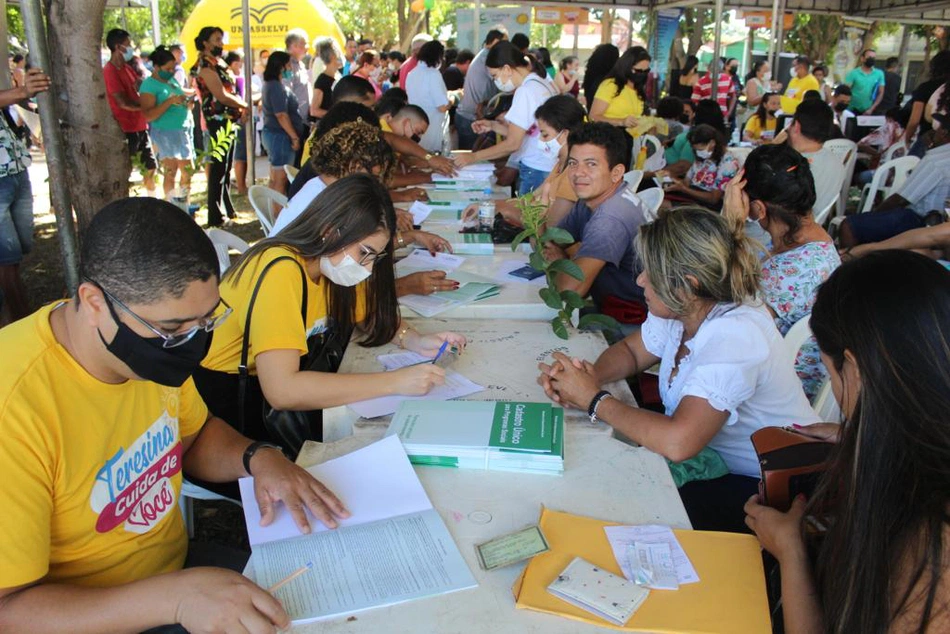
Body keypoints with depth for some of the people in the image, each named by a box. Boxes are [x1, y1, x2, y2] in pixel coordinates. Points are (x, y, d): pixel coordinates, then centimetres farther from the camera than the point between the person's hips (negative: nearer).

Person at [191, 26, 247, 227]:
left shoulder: (218, 63, 16)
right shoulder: (205, 65, -12)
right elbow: (221, 96, -18)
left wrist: (240, 108, 2)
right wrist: (244, 105, -5)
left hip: (229, 120, 9)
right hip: (218, 121, -9)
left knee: (226, 167, 15)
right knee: (218, 169, -5)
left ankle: (227, 209, 26)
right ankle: (215, 216, 0)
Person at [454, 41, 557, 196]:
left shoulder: (526, 90, -15)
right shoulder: (543, 82, 12)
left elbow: (512, 144, -17)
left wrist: (473, 157, -11)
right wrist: (493, 125, 9)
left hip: (537, 170, -9)